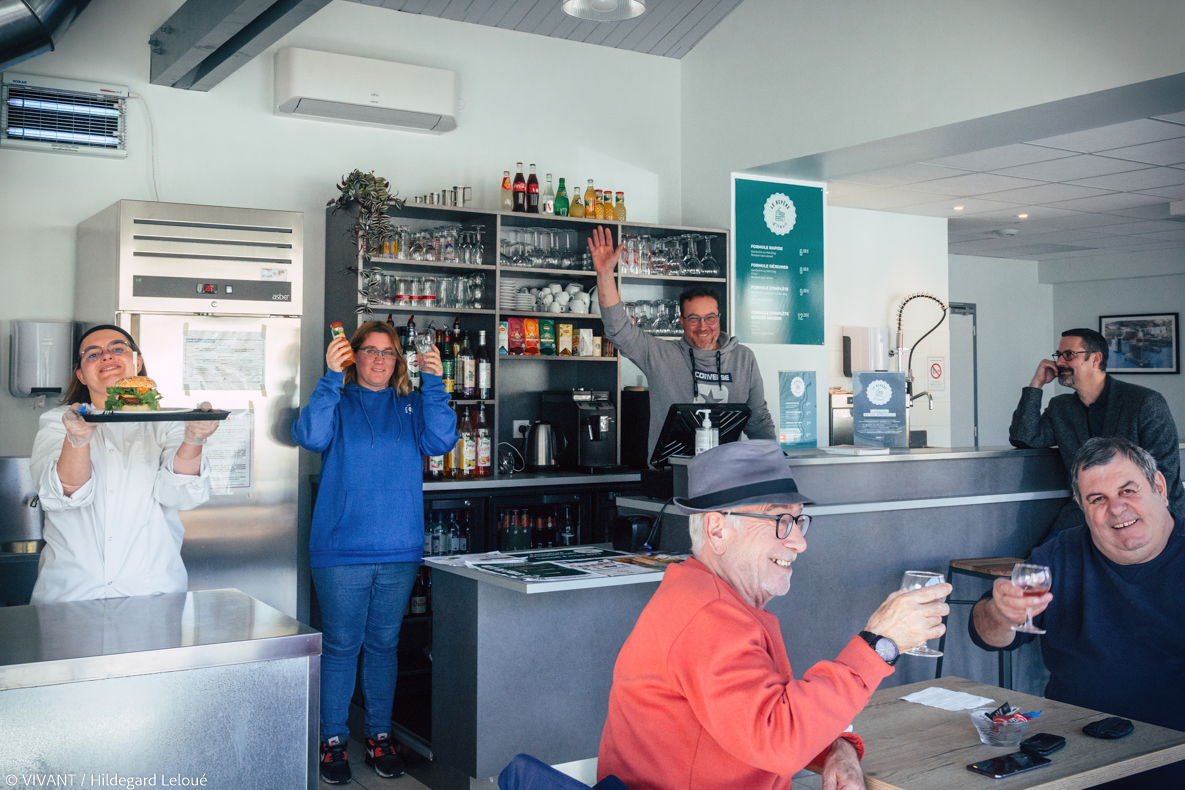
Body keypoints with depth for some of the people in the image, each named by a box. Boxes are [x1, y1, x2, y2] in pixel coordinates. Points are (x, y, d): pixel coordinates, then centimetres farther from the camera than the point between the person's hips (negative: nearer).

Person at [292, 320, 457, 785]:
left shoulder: (412, 406, 11)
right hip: (341, 550, -2)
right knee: (340, 646, 2)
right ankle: (333, 741, 15)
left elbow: (441, 441, -5)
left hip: (399, 551, 3)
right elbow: (310, 436, -15)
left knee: (384, 645, 11)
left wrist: (434, 382, -13)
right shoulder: (337, 402, 5)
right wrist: (331, 377, -21)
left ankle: (379, 736, 23)